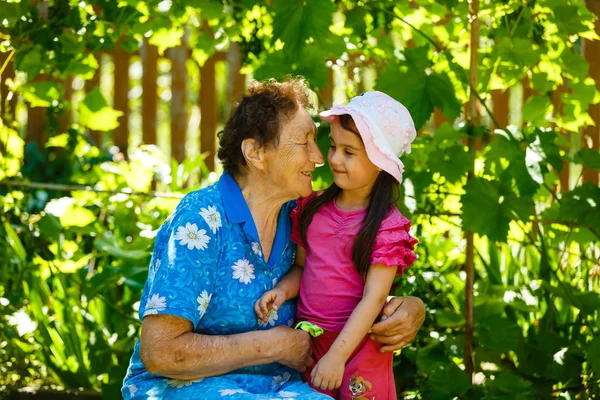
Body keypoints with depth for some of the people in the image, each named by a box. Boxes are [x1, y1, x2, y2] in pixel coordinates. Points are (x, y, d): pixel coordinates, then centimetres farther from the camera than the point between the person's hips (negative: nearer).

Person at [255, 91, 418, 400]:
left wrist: (336, 355, -22)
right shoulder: (313, 208, 4)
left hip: (357, 343, -5)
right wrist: (281, 290, -9)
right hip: (308, 339, 5)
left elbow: (373, 298, -17)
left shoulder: (387, 225, -12)